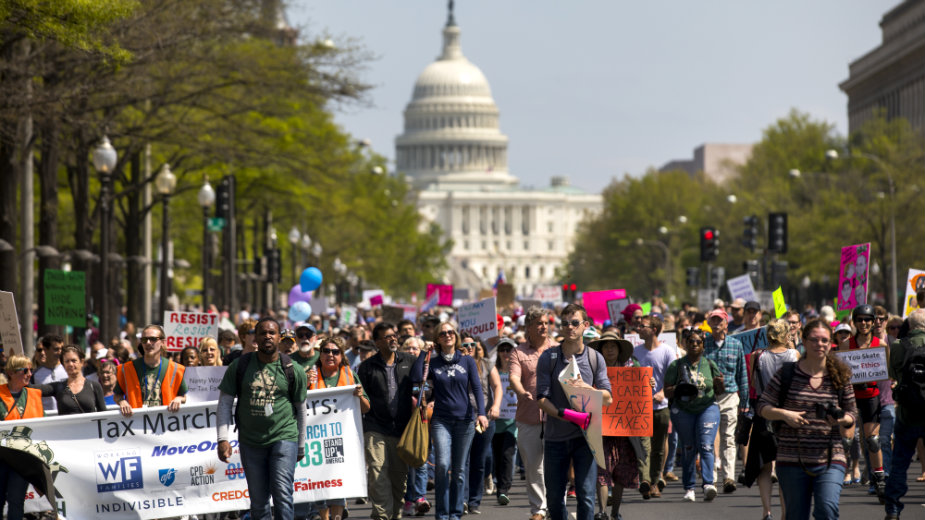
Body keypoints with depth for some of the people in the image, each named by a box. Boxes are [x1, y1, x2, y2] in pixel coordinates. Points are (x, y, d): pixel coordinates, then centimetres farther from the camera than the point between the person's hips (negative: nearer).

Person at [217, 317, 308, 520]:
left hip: (284, 437, -2)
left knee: (282, 494, -15)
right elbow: (224, 402, 5)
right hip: (250, 441, 2)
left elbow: (301, 409, 11)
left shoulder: (292, 370, 1)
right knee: (258, 501, 8)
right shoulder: (240, 366, 3)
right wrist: (222, 438, -4)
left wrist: (301, 446, 15)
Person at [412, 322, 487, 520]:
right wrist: (423, 353, -3)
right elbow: (416, 378, -9)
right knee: (442, 465, -17)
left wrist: (481, 412, -13)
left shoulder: (467, 361, 7)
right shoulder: (433, 363, 6)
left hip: (465, 420, 1)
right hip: (441, 420, -1)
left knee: (459, 470, 4)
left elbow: (477, 388, 1)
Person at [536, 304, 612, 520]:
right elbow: (542, 399, -4)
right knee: (554, 496, 7)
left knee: (586, 494, -7)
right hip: (555, 437, 1)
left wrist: (587, 388, -15)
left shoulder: (595, 358, 6)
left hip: (584, 436, 0)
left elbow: (608, 398, 4)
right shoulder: (548, 357, 2)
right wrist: (563, 414, -21)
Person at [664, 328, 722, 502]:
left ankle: (708, 484, -21)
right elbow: (667, 391, 2)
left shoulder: (709, 364, 8)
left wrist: (719, 384, -10)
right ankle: (689, 488, 10)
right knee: (688, 449, 2)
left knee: (706, 446, -13)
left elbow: (719, 391, 13)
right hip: (683, 410, 0)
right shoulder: (676, 366, 3)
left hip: (708, 408, 0)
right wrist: (678, 390, -19)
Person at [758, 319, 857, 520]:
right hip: (792, 460, 0)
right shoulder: (787, 374, 1)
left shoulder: (840, 377, 5)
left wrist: (842, 420, -10)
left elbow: (852, 415, 12)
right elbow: (763, 407, 4)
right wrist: (784, 414, -15)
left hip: (830, 460, 0)